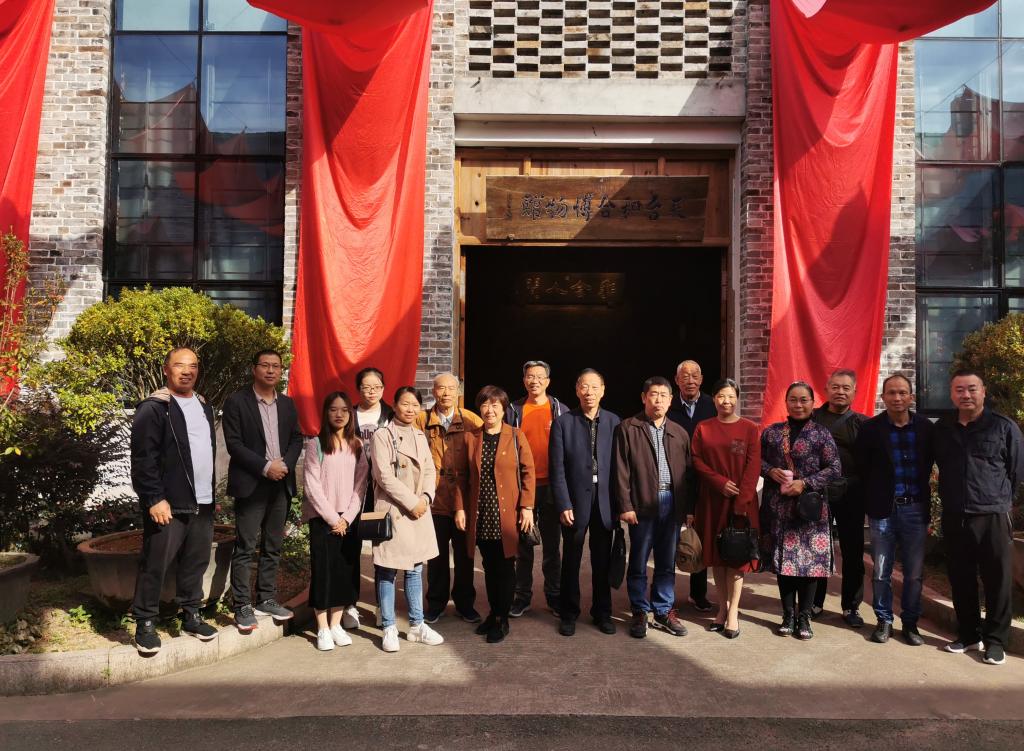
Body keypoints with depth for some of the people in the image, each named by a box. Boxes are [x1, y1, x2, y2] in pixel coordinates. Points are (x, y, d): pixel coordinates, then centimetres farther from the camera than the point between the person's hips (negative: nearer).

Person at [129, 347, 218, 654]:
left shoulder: (204, 406, 16)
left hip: (202, 502, 7)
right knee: (154, 565, -1)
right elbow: (143, 457, -13)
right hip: (168, 504, -7)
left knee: (196, 562, 12)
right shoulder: (153, 408, -8)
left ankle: (191, 615, 25)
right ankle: (145, 623, 12)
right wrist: (154, 498, -18)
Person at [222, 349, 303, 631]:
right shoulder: (236, 401, -5)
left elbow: (296, 439, 11)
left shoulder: (287, 404, 12)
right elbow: (234, 444, -11)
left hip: (281, 484, 5)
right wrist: (265, 467, -17)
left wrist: (285, 464, -8)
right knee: (245, 548, -2)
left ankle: (266, 600, 22)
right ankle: (243, 607, 6)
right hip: (250, 484, -5)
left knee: (273, 547, 12)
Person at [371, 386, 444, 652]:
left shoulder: (420, 436, 13)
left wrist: (425, 497, -7)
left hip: (419, 510, 6)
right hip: (392, 510, -6)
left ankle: (416, 625, 21)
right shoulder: (382, 436, -6)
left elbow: (430, 471, 11)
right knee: (387, 570, 1)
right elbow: (384, 476, -13)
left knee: (415, 569, 11)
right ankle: (389, 628, 12)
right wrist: (411, 502, -14)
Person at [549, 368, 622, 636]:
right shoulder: (563, 423, -2)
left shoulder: (614, 422, 3)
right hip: (574, 501, -1)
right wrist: (563, 505, -11)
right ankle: (568, 614, 24)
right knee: (571, 561, 9)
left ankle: (602, 612, 26)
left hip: (605, 501, 2)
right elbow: (557, 468, -5)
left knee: (602, 561, 11)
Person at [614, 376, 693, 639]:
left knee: (667, 563, 11)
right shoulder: (627, 428, 0)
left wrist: (688, 508, 7)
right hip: (642, 504, -3)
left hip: (672, 503, 3)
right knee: (638, 562, 6)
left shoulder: (679, 433, 11)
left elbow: (687, 472, 11)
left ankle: (664, 612, 23)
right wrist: (625, 505, -10)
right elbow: (622, 470, -4)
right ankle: (640, 613, 18)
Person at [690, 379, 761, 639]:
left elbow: (753, 466, -6)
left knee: (736, 553, 1)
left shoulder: (749, 428, -1)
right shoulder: (703, 429, 5)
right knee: (716, 553, 7)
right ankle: (723, 606, 18)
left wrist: (742, 501, -14)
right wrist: (720, 482, -14)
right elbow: (697, 460, 0)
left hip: (741, 500, -2)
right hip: (711, 500, 2)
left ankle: (733, 611, 8)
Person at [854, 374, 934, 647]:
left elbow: (929, 463, 11)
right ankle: (884, 621, 21)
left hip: (915, 508, 1)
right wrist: (873, 498, 0)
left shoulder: (925, 427, 1)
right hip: (883, 509, -1)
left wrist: (919, 489, 6)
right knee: (881, 571, 6)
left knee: (914, 573, 8)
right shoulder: (870, 428, -4)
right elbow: (861, 468, 0)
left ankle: (910, 622, 23)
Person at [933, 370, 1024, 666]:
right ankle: (968, 634, 25)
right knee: (961, 580, 11)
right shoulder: (941, 429, 7)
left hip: (993, 517, -3)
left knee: (998, 582, 3)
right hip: (954, 518, 4)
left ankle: (995, 640, 16)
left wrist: (998, 498, 8)